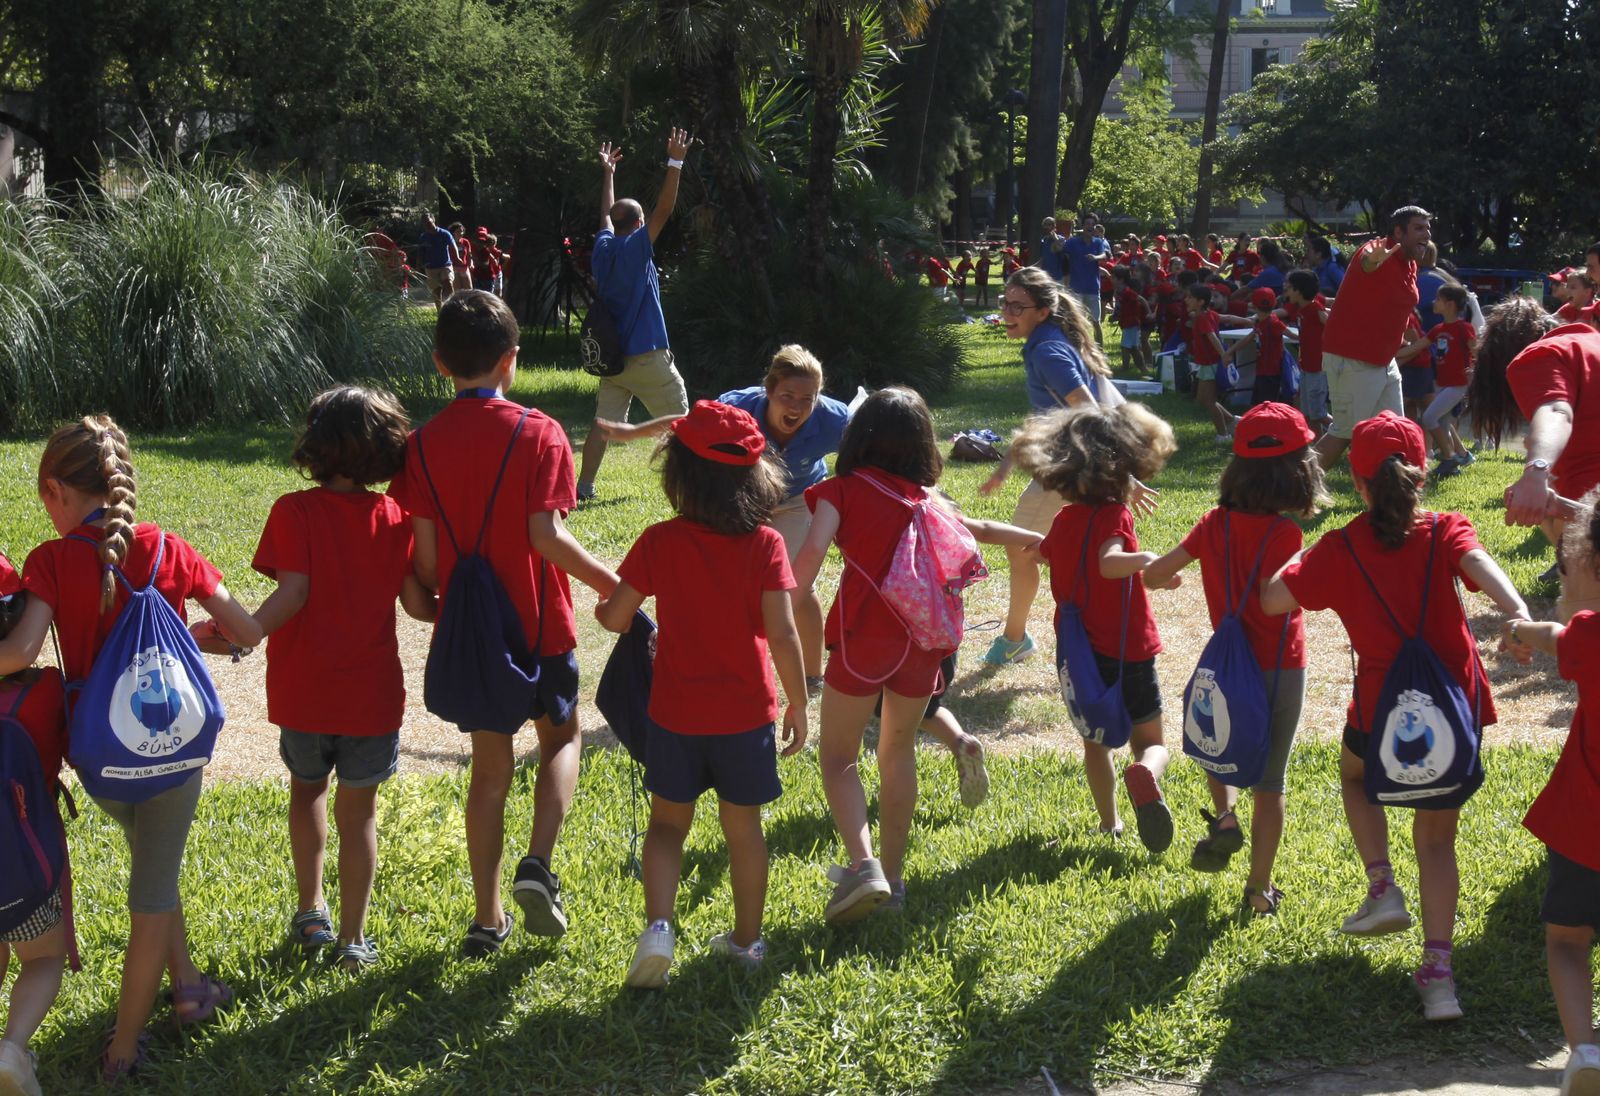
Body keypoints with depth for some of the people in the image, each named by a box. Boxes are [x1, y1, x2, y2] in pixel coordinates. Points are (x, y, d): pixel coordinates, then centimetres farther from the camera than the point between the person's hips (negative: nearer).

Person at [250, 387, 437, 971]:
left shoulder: (295, 511, -10)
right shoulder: (394, 518, -5)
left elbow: (291, 595, -19)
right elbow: (417, 604, -5)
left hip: (302, 691, 0)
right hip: (371, 696, 0)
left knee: (307, 789, 25)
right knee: (358, 811, 11)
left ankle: (311, 913, 26)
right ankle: (352, 939, 13)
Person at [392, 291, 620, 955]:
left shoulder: (423, 444, -2)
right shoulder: (538, 433, -11)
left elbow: (423, 551, -4)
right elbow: (545, 535, -18)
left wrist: (437, 603, 13)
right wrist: (608, 582, -6)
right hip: (537, 623, -3)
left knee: (490, 764, 14)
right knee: (560, 737, 19)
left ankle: (487, 915, 14)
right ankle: (539, 864, -3)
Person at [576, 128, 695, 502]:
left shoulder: (603, 248, 6)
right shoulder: (636, 247, -10)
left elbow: (606, 215, 24)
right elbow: (665, 209, -15)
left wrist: (607, 173, 35)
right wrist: (674, 163, -15)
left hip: (612, 355, 6)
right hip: (647, 356, -6)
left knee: (603, 423, 4)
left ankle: (584, 486, -2)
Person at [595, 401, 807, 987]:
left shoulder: (658, 542, -10)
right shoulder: (765, 544, -11)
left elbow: (614, 617, -5)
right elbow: (782, 635, -14)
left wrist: (604, 604, 19)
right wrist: (798, 704, -1)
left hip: (676, 714, 0)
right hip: (747, 714, 0)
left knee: (668, 823, 15)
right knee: (744, 828, 16)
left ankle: (657, 925, -4)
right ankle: (746, 940, 28)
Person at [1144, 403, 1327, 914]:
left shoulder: (1215, 524, -4)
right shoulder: (1284, 534, -17)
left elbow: (1153, 573, 2)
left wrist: (1162, 579, 24)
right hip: (1281, 669, -3)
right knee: (1270, 781, 9)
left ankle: (1225, 818, 4)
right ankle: (1259, 889, 13)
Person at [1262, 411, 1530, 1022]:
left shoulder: (1339, 552, -7)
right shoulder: (1444, 533, -4)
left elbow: (1273, 600, -7)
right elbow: (1480, 566, -25)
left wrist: (1298, 559, 13)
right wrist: (1518, 616, -43)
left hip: (1383, 708, -1)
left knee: (1355, 772, 33)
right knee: (1436, 834, 13)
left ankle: (1383, 888, 15)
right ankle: (1438, 972, 3)